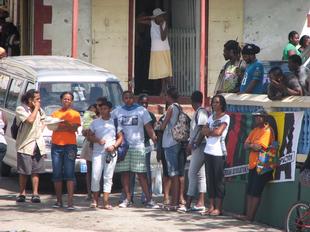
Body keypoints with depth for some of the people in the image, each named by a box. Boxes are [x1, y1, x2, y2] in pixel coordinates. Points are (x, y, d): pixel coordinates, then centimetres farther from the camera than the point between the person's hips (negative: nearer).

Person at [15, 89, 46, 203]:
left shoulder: (39, 110, 13)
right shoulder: (20, 109, -7)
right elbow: (30, 120, -21)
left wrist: (41, 128, 14)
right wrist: (36, 108, -10)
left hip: (38, 144, 5)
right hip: (25, 144, -5)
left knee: (36, 171, 2)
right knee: (24, 172, 0)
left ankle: (35, 194, 2)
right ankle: (22, 194, 9)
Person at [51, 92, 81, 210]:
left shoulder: (75, 114, 10)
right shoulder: (55, 113, 16)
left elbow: (74, 128, -4)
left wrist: (59, 127, -15)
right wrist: (67, 126, -12)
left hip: (70, 145, -3)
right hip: (56, 145, 3)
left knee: (69, 173, -10)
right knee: (57, 174, 2)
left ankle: (70, 202, -14)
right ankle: (59, 200, 10)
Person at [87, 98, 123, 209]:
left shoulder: (115, 122, 8)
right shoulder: (95, 122, 11)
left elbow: (120, 137, 9)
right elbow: (89, 136, 12)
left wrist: (114, 146, -8)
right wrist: (97, 140, -7)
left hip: (111, 153, -1)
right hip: (98, 153, 1)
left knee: (108, 177, -2)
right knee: (95, 176, -6)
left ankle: (106, 202, -2)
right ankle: (95, 199, 7)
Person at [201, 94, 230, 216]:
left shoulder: (225, 117, -2)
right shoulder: (211, 117, 18)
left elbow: (218, 132, -14)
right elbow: (204, 131, 7)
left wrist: (209, 131, 1)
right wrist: (213, 131, -8)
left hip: (219, 152, -7)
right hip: (208, 150, 7)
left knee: (218, 180, -6)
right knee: (210, 179, 6)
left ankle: (218, 208, -5)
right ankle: (211, 206, 9)